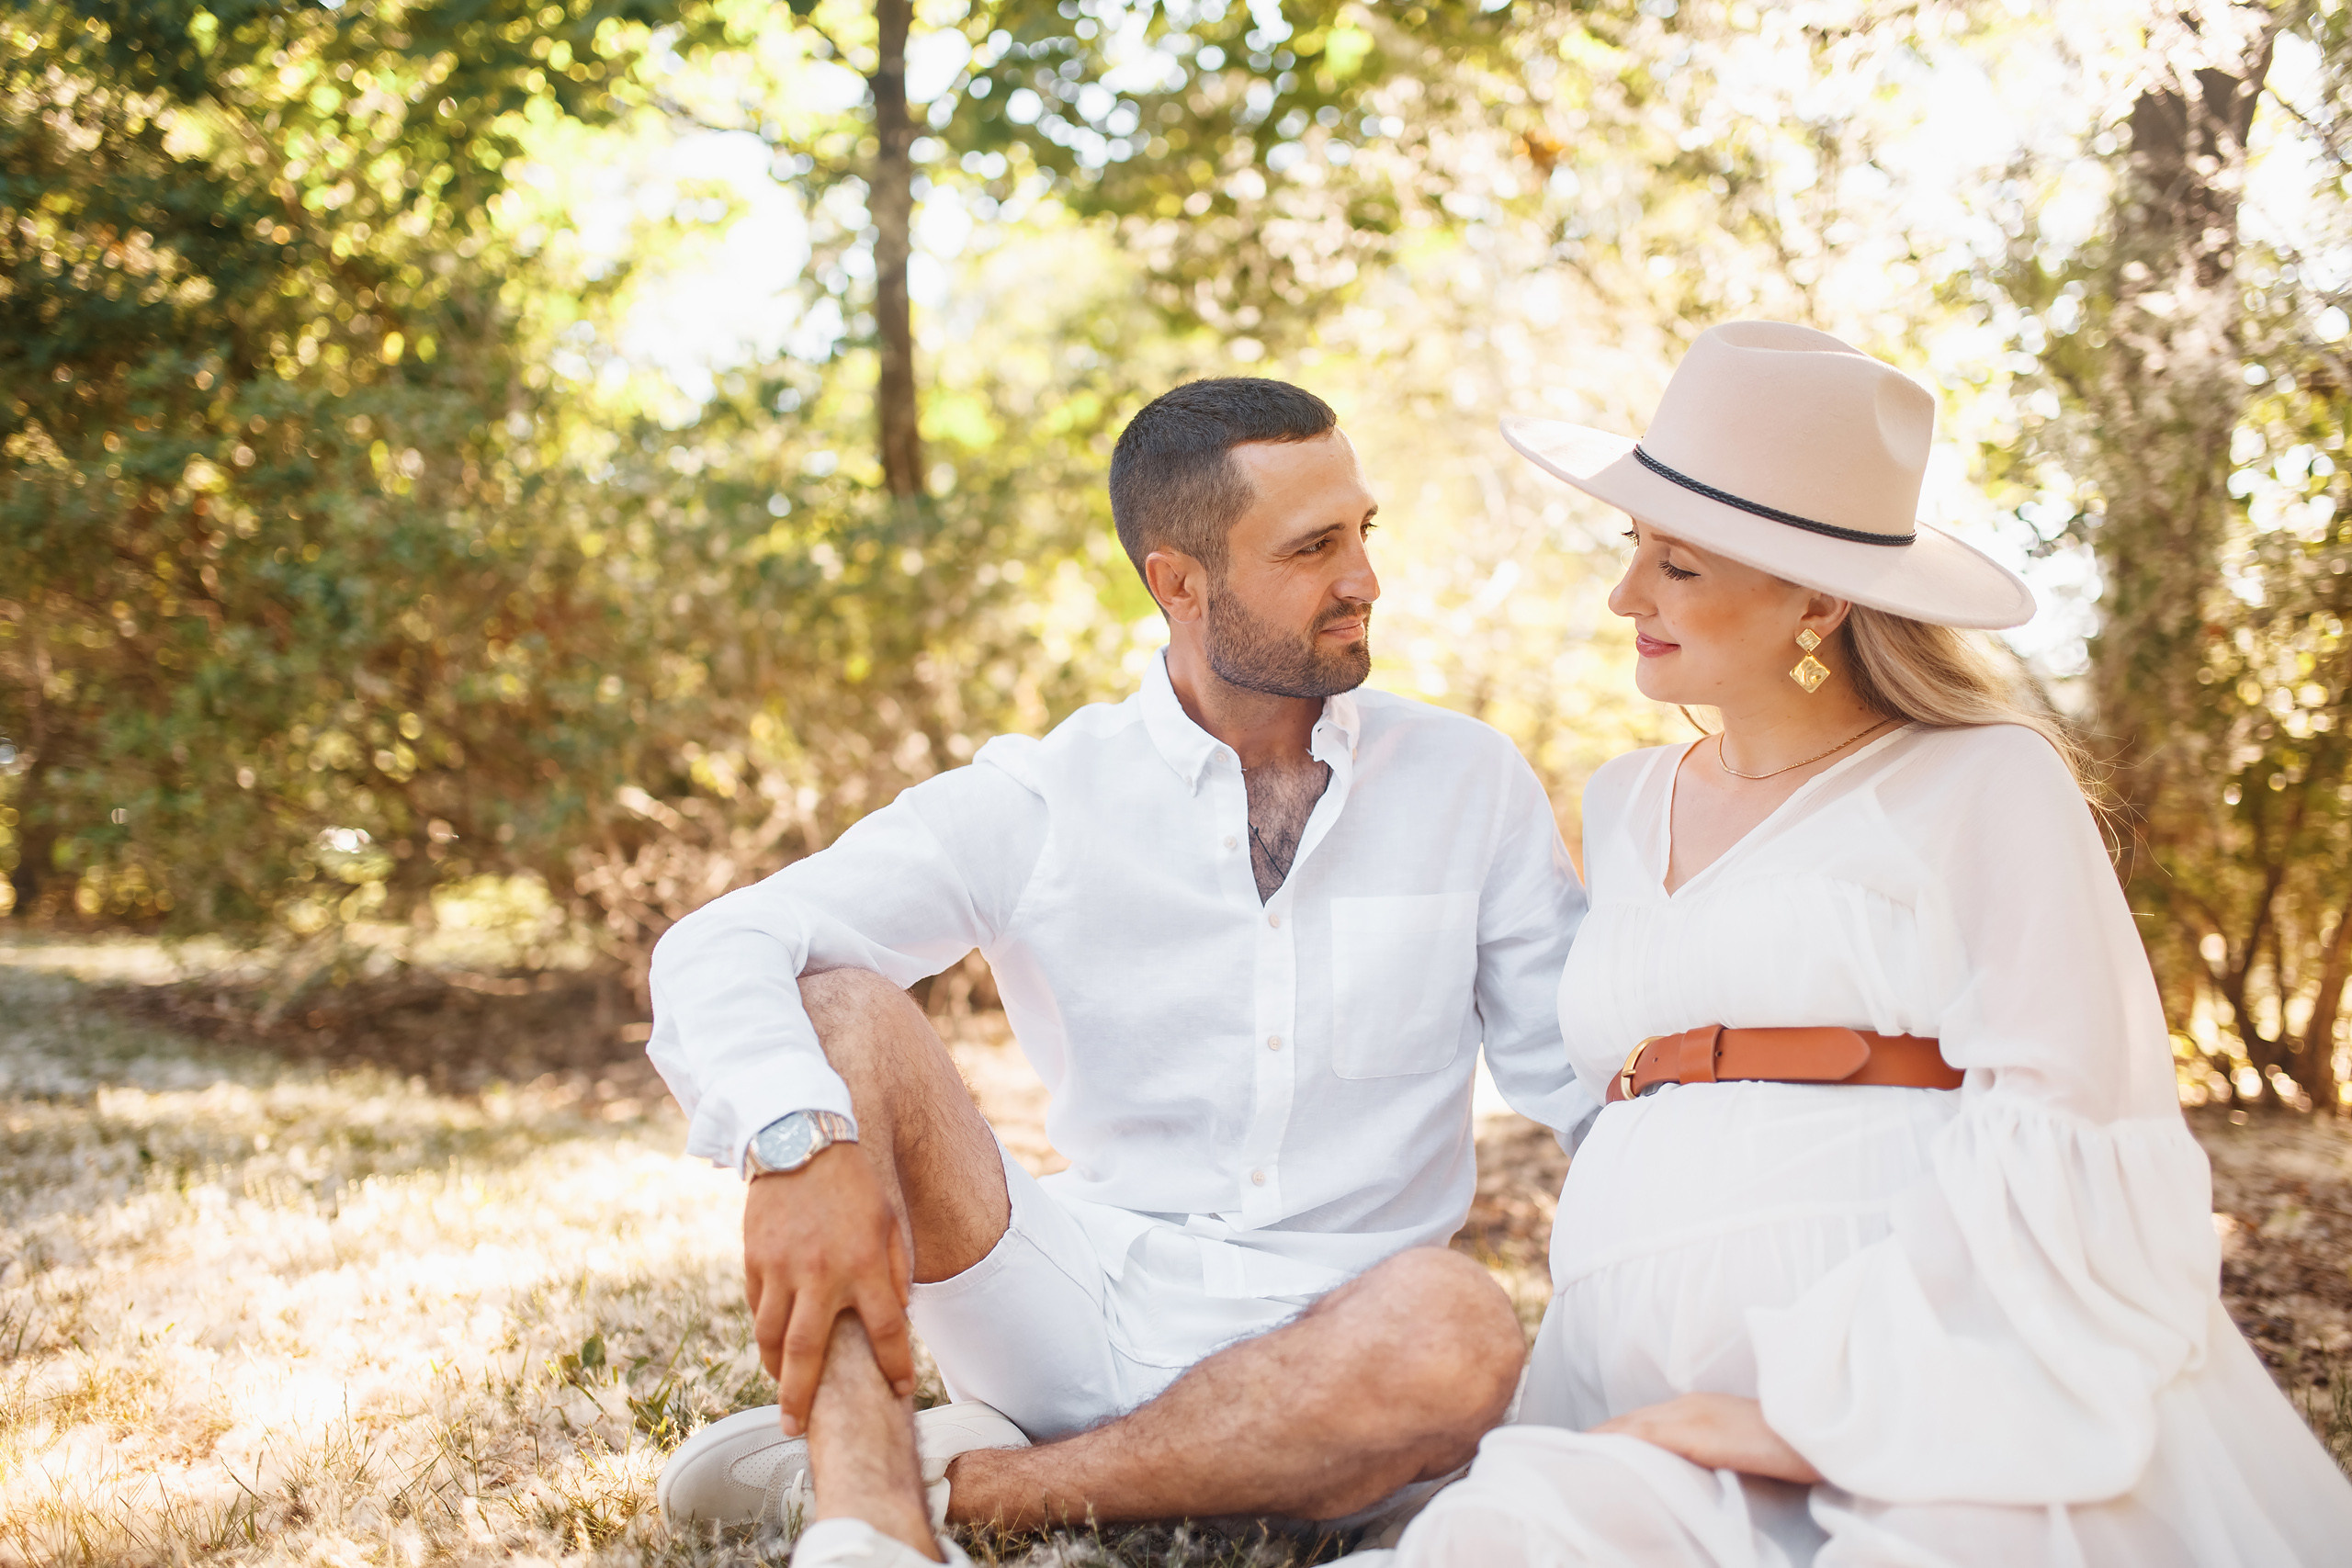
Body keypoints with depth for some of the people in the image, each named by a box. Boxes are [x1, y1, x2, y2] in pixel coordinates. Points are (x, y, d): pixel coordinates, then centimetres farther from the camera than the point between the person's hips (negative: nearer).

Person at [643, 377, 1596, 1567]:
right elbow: (716, 951, -11)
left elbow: (1579, 1068, 7)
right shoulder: (1039, 803, 0)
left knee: (1459, 1328, -35)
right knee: (833, 1003, -18)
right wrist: (801, 1142, -32)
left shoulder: (1469, 785, 7)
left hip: (1327, 1342, 0)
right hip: (1080, 1305, 0)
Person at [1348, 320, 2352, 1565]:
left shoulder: (1991, 789, 2)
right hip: (1678, 1431, 5)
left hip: (1938, 1415, -4)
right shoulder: (1626, 807, 22)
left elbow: (2066, 1156, -8)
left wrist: (1817, 1412, -16)